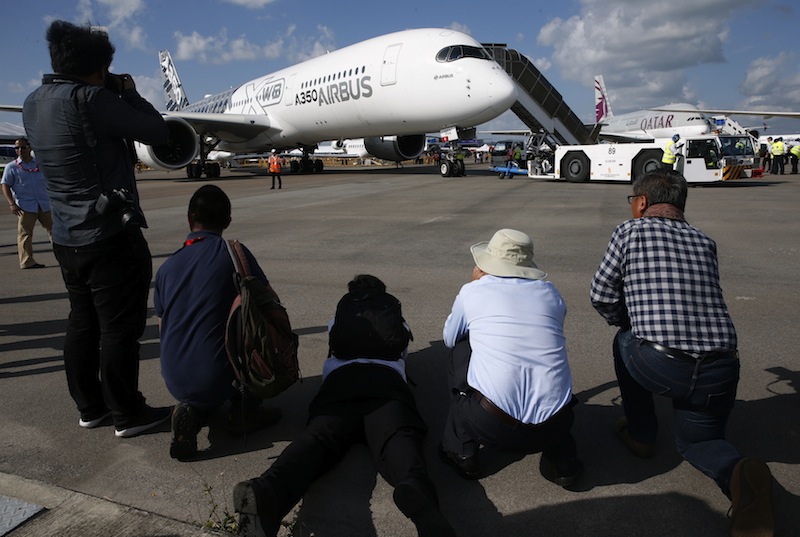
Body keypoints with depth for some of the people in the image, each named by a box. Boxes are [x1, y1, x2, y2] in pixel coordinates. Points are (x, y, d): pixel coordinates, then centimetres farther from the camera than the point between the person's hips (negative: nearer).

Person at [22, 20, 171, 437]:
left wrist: (115, 96, 12)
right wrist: (130, 93, 2)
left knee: (83, 321, 16)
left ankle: (90, 407, 28)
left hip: (67, 239, 8)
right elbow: (157, 133, -14)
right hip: (110, 236, -8)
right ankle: (127, 414, 12)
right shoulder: (89, 100, -17)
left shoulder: (33, 104, 8)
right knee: (120, 327, 1)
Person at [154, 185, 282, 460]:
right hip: (216, 377, -5)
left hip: (175, 382, 5)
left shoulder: (167, 267, 7)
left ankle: (193, 410, 5)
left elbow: (163, 327, 17)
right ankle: (246, 408, 7)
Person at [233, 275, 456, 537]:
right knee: (397, 436, -26)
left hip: (341, 377, 1)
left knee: (319, 436, -24)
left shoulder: (342, 310, 35)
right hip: (386, 379, 0)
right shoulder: (394, 312, 34)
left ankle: (267, 491, -56)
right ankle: (415, 489, -62)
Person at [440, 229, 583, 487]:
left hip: (492, 427, -3)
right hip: (553, 428, 4)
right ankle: (562, 459, 18)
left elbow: (450, 339, 20)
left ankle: (461, 451, 21)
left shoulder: (472, 292, 3)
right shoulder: (550, 292, 11)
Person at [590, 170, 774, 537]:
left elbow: (601, 296, 8)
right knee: (697, 441, 27)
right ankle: (740, 473, -6)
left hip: (659, 368, -4)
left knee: (626, 340, 29)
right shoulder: (705, 242, 17)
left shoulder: (630, 231, 5)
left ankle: (640, 433, 31)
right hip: (720, 371, 5)